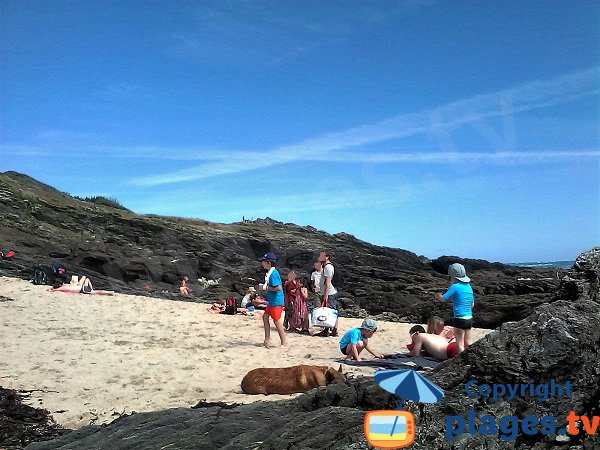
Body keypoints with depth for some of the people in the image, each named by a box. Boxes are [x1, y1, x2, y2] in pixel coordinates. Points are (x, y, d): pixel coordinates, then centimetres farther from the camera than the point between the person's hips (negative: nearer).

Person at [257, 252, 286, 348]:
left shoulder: (273, 273, -20)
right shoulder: (270, 272, 11)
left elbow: (278, 288, -26)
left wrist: (266, 288, -18)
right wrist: (264, 286, 8)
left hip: (276, 301, -10)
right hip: (272, 301, 10)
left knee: (277, 322, -3)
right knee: (265, 317, 15)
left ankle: (283, 343, 6)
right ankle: (267, 339, 21)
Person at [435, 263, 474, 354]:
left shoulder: (455, 286, -11)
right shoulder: (469, 287, 10)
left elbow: (443, 298, -11)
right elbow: (472, 304, 18)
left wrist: (438, 295, 9)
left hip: (459, 318, -7)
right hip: (469, 318, 7)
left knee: (460, 345, -2)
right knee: (467, 345, 15)